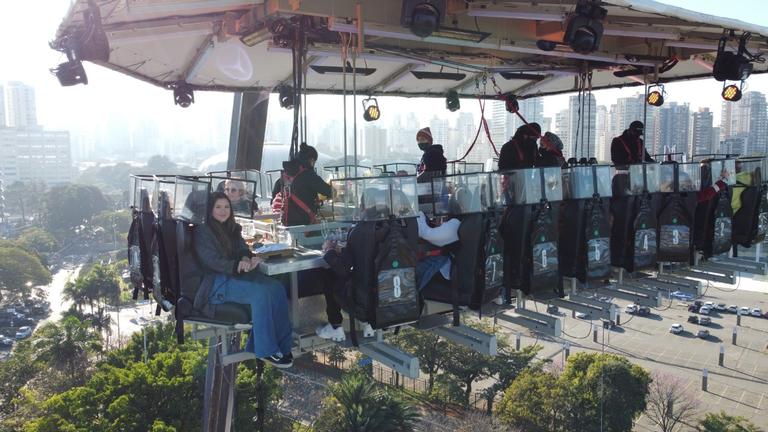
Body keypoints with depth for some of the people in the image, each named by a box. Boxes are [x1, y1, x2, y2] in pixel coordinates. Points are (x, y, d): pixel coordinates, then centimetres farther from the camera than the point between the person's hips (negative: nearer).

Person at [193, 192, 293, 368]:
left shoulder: (233, 229, 20)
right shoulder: (203, 232, 0)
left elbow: (243, 249, 9)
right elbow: (212, 261, -12)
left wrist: (246, 258, -17)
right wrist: (238, 265, -29)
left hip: (238, 275, 7)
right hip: (216, 282, -6)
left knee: (277, 289, -21)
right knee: (260, 293, -31)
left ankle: (280, 344, -17)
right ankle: (266, 350, -22)